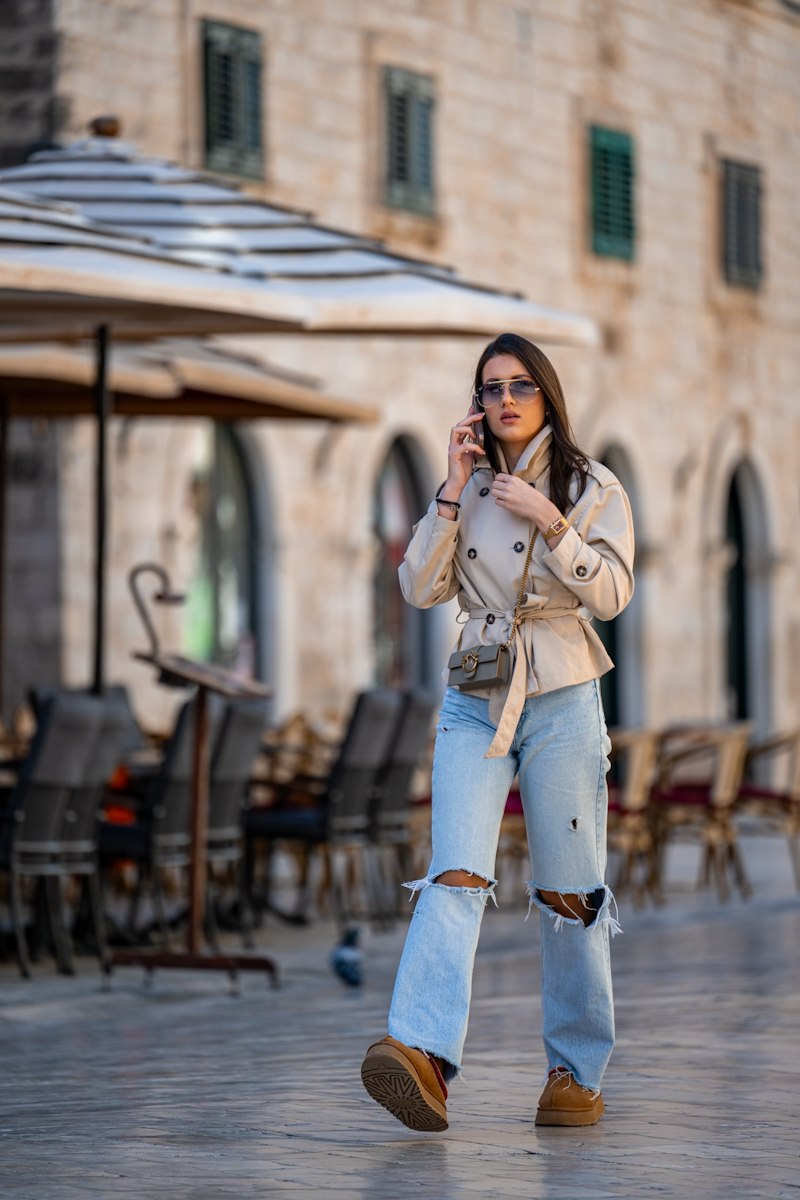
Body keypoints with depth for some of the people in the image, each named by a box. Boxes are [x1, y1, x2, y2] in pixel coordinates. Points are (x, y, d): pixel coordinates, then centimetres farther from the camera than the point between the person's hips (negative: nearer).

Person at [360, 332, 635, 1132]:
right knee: (455, 876, -16)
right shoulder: (468, 490, 13)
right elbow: (421, 589, 2)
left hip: (562, 705, -2)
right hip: (474, 705, 2)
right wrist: (453, 491, -4)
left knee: (569, 894, 2)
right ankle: (423, 1055, -32)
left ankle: (577, 1072, 15)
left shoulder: (593, 490, 4)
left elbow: (610, 594, -8)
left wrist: (550, 522, -16)